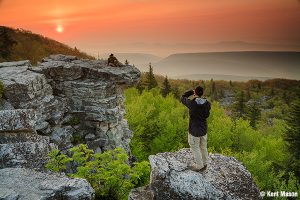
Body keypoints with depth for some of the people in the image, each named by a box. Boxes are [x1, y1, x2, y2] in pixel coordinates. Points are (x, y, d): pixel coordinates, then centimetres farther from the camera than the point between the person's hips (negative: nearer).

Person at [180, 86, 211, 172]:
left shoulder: (191, 103, -22)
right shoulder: (207, 104, -11)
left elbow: (182, 98, -3)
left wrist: (191, 92, 6)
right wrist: (197, 98, 9)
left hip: (194, 130, -5)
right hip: (204, 129, 5)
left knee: (195, 148, 12)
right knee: (203, 147, 21)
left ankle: (199, 166, 25)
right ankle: (204, 164, 37)